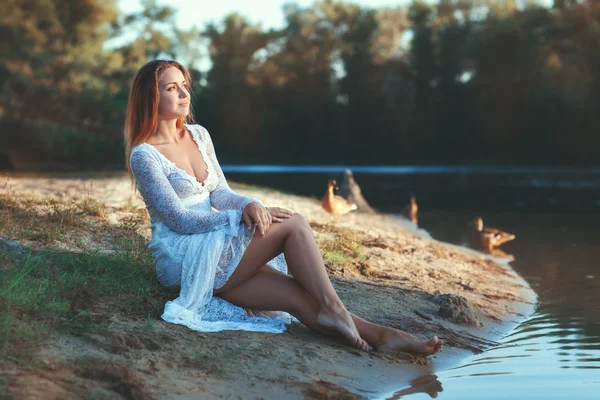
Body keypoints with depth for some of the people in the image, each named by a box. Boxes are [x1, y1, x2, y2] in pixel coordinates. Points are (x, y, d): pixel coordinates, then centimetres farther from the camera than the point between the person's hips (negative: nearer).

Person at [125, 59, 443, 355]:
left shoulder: (198, 135, 12)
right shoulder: (143, 155, -10)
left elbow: (220, 193, 10)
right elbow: (178, 219, -15)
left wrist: (250, 204, -14)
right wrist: (242, 217, -21)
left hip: (212, 249, 6)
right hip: (181, 259, -6)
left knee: (299, 296, -16)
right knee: (292, 224, -21)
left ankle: (379, 335, -23)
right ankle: (332, 308, -19)